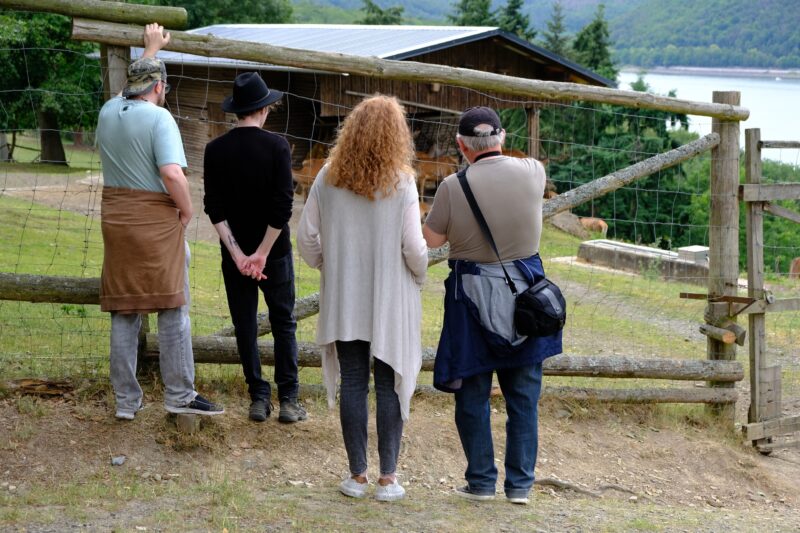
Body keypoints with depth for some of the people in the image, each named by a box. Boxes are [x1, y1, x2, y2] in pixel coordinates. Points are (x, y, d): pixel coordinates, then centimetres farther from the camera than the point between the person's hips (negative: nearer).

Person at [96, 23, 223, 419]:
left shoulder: (109, 112, 7)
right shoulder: (159, 117, -12)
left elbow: (132, 86, 31)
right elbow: (172, 174, -24)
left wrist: (150, 50, 43)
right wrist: (187, 210, -7)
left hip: (116, 220, 6)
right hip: (157, 222, -6)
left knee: (124, 314, 9)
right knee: (173, 310, 3)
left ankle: (126, 401, 12)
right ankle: (179, 395, 5)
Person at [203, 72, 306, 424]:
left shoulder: (216, 150, -4)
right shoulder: (277, 147, -11)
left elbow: (215, 209, -7)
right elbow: (283, 206, -16)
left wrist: (238, 254, -8)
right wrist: (262, 253, -10)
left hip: (235, 254, 2)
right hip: (275, 250, -2)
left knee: (245, 327, 10)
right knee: (283, 324, 9)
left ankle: (259, 397, 11)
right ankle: (288, 400, 7)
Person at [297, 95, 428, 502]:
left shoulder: (329, 178, -4)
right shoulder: (400, 182, -12)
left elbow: (307, 237, -1)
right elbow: (414, 247, -12)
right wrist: (418, 278, 8)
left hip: (343, 300, 2)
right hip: (390, 300, -2)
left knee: (352, 383, 9)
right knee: (389, 385, 7)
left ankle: (357, 476, 14)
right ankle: (387, 479, 9)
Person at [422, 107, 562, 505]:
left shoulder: (453, 187, -16)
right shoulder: (532, 172, -8)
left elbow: (432, 239, -4)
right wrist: (497, 156, 32)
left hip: (473, 296, -2)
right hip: (524, 292, 2)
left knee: (472, 394, 10)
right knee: (523, 394, 10)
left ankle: (481, 481, 14)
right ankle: (520, 483, 13)